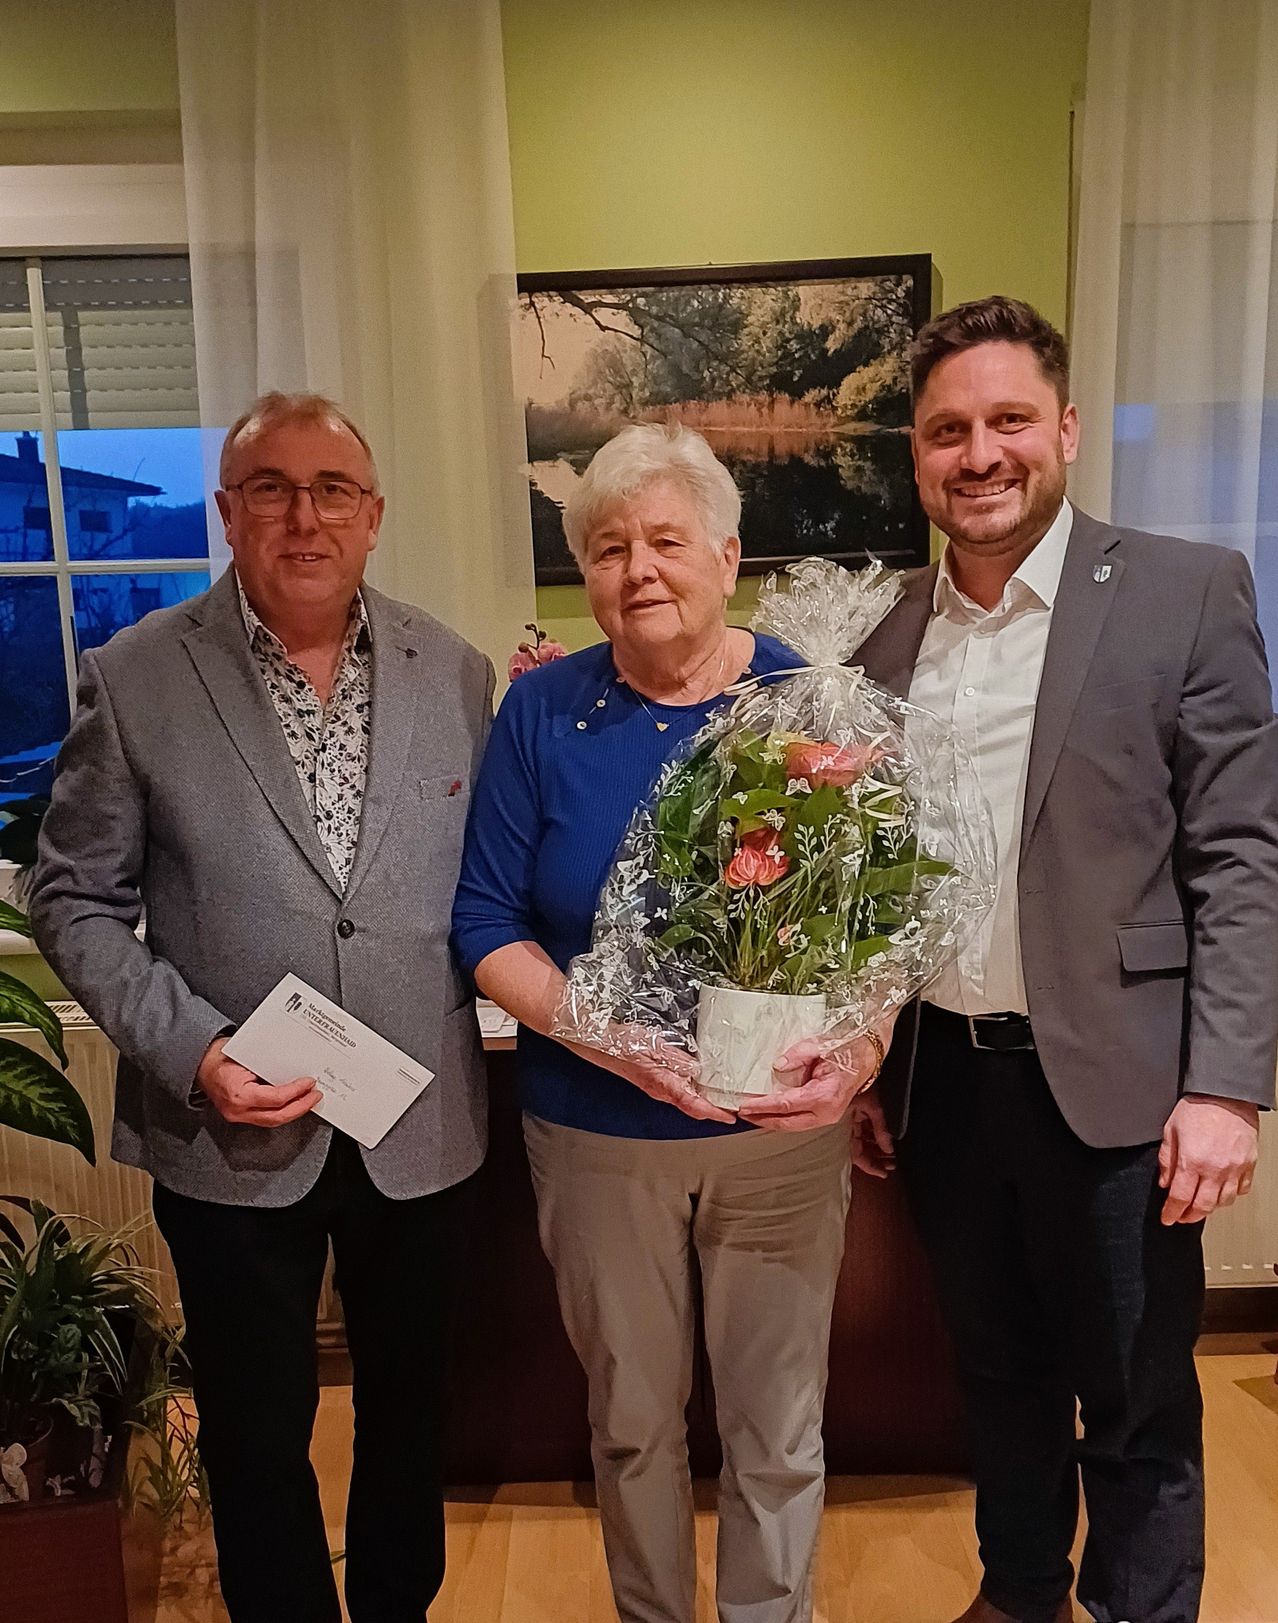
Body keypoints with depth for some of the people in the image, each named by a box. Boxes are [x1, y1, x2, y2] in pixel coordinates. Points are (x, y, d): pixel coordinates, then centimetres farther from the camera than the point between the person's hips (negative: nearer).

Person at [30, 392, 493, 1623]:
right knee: (257, 1434, 18)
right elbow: (75, 900, -4)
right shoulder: (132, 678, -8)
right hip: (235, 1136, -2)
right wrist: (191, 1050, -14)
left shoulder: (454, 673, -1)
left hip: (420, 1126, 3)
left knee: (407, 1409, 23)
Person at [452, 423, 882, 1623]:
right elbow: (487, 924, -5)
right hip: (596, 1134, 1)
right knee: (632, 1421, 20)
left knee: (777, 1429, 15)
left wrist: (855, 1058, -22)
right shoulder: (543, 713, -6)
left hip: (783, 1131, 0)